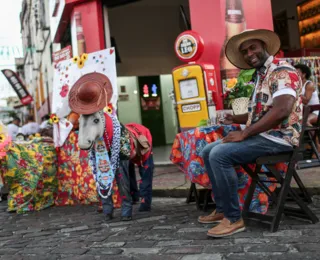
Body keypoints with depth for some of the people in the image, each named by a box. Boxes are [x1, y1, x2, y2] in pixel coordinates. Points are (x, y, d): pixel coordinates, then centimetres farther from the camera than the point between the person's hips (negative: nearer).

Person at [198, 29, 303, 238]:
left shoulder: (282, 71, -13)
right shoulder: (260, 76, 18)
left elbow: (281, 111, -28)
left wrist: (244, 133, -24)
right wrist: (235, 119, 9)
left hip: (277, 137, -10)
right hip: (261, 135, 10)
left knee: (219, 155, -25)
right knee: (208, 151, 8)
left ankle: (234, 218, -15)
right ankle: (222, 210, 10)